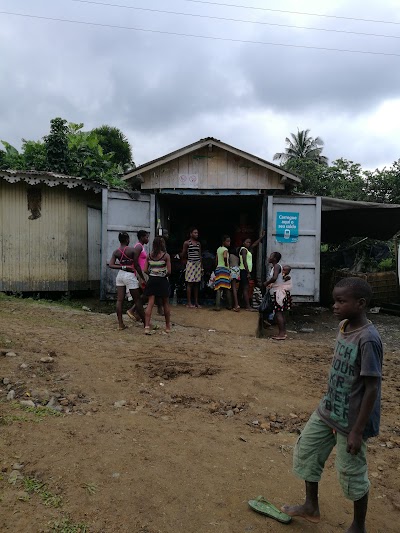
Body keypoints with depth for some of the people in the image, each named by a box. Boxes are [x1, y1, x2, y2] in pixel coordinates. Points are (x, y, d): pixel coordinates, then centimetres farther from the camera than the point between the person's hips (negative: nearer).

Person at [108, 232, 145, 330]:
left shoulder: (116, 252, 4)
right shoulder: (132, 250, -10)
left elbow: (111, 265, -6)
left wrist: (122, 267, -7)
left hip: (120, 275, 5)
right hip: (130, 275, -5)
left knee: (119, 300, 6)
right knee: (137, 300, 3)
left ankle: (120, 324, 8)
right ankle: (145, 321, 12)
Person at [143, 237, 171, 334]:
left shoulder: (149, 255, 2)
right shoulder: (166, 256, -7)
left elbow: (145, 270, -1)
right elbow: (169, 271, -11)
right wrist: (165, 275, 9)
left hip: (152, 280, 3)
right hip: (162, 281, -2)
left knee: (150, 304, 0)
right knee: (166, 304, 12)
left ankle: (147, 327, -10)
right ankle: (168, 327, 23)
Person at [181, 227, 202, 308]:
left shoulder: (198, 243, 13)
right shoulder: (187, 243, -2)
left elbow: (200, 255, 15)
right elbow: (183, 255, 1)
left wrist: (201, 265, 11)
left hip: (198, 264, 5)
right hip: (190, 264, -5)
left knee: (196, 284, 7)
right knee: (190, 283, -4)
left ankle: (196, 302, 12)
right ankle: (189, 302, 0)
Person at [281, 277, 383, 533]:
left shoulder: (368, 339, -26)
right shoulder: (344, 327, 0)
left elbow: (372, 388, -23)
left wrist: (358, 431, -19)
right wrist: (330, 405, 19)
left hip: (351, 420, -8)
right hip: (328, 411, 9)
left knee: (352, 474, 10)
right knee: (305, 450, 18)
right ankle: (311, 506, 39)